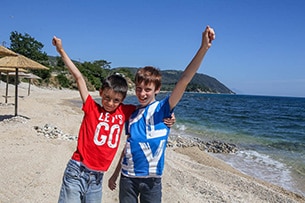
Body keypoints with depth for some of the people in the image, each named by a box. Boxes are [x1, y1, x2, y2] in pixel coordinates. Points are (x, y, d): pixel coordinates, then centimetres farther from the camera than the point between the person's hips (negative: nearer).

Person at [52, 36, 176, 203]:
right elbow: (78, 77, -4)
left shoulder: (124, 112, 5)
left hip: (97, 178, 4)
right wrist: (61, 50, 0)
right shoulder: (91, 108, -3)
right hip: (77, 172, -3)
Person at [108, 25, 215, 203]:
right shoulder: (133, 114, 5)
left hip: (152, 179, -4)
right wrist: (115, 174, 18)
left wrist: (204, 48, -34)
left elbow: (184, 81, -23)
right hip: (128, 176, 4)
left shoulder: (162, 109, -9)